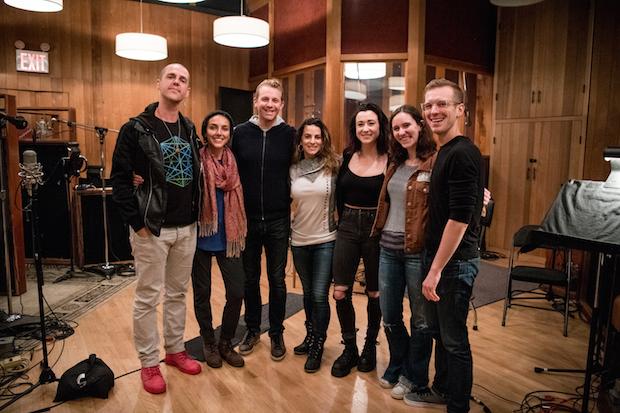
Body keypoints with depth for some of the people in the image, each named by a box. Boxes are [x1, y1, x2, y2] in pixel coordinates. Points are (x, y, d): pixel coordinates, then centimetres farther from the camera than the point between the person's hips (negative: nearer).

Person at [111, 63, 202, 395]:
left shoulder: (190, 130, 9)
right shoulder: (136, 129, -7)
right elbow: (120, 179, -10)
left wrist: (195, 214, 6)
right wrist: (137, 223, -13)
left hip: (186, 228, 5)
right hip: (151, 229, -5)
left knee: (177, 293, 16)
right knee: (148, 298, 5)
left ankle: (175, 349, 32)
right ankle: (149, 363, 21)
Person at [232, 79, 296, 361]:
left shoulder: (290, 134, -4)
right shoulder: (240, 133, -1)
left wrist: (291, 202, -3)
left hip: (278, 221, -1)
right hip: (247, 219, 1)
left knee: (277, 280, 11)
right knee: (250, 278, 14)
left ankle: (276, 333, 28)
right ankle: (252, 329, 33)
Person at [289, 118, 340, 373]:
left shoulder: (333, 165, -7)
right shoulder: (293, 169, 1)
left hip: (326, 240, -3)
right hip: (299, 240, 3)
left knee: (319, 295, -2)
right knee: (307, 293, 16)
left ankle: (318, 347, 19)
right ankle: (310, 336, 36)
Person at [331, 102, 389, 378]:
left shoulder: (391, 161, -7)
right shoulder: (347, 157, 3)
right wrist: (344, 220, 10)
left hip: (377, 230, -3)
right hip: (347, 228, 3)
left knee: (374, 293, 10)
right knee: (340, 292, 2)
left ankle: (370, 346, 32)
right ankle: (349, 349, 22)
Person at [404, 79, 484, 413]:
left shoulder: (463, 153, -19)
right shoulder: (445, 152, 11)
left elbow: (459, 218, -23)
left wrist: (436, 270, -20)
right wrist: (432, 264, 16)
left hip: (454, 261, -9)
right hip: (437, 255, 9)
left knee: (454, 338, 6)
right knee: (437, 330, 22)